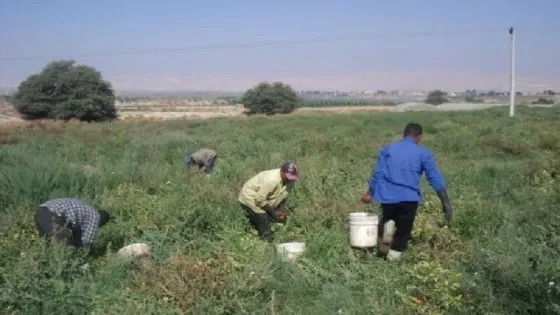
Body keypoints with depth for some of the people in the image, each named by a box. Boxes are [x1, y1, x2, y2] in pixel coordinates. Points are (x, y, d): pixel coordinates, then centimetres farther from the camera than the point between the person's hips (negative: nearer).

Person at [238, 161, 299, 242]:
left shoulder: (291, 181, -14)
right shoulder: (271, 180, -39)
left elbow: (282, 196, 3)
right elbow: (260, 200, -32)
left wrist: (281, 210, -11)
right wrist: (274, 213, -24)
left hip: (264, 199, 8)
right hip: (251, 198, -8)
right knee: (263, 220, -16)